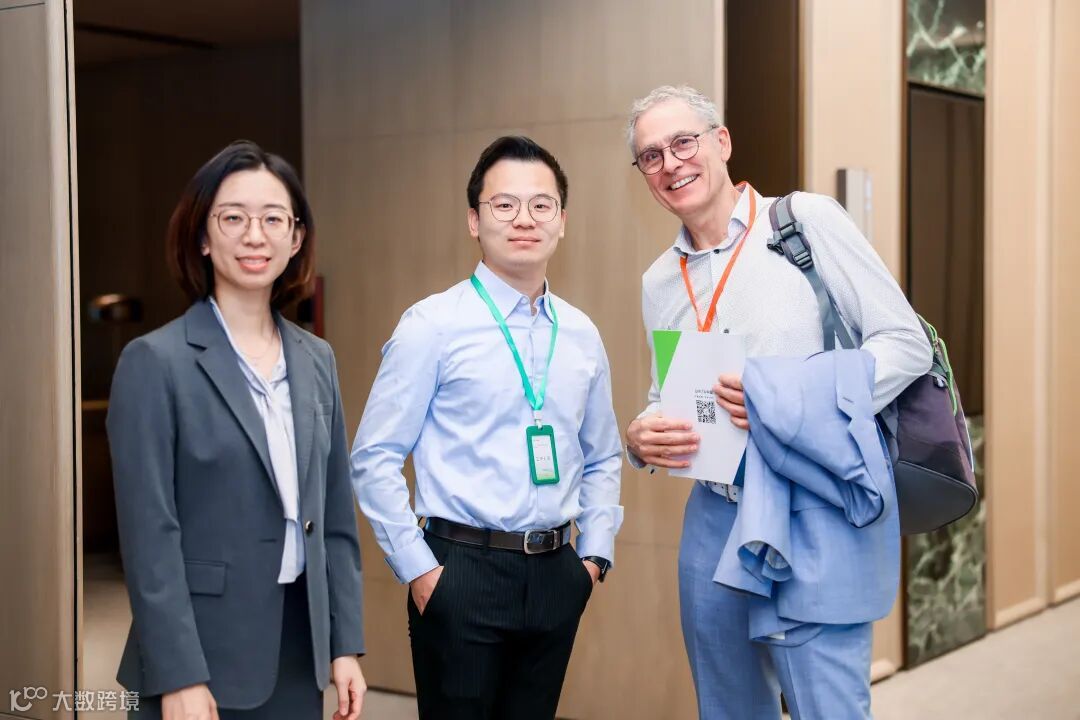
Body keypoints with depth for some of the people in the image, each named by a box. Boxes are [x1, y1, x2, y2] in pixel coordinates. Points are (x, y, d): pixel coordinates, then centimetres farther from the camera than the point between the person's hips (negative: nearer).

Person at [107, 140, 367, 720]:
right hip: (202, 654, -5)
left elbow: (335, 518, 10)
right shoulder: (156, 361, -9)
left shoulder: (316, 360, 7)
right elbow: (149, 536, -13)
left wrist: (345, 645, 6)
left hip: (300, 649, 5)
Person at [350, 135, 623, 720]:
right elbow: (375, 458, -7)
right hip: (463, 571, -5)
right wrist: (418, 569, -9)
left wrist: (594, 555, 8)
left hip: (555, 576, 5)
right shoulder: (433, 325, -7)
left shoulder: (581, 335, 8)